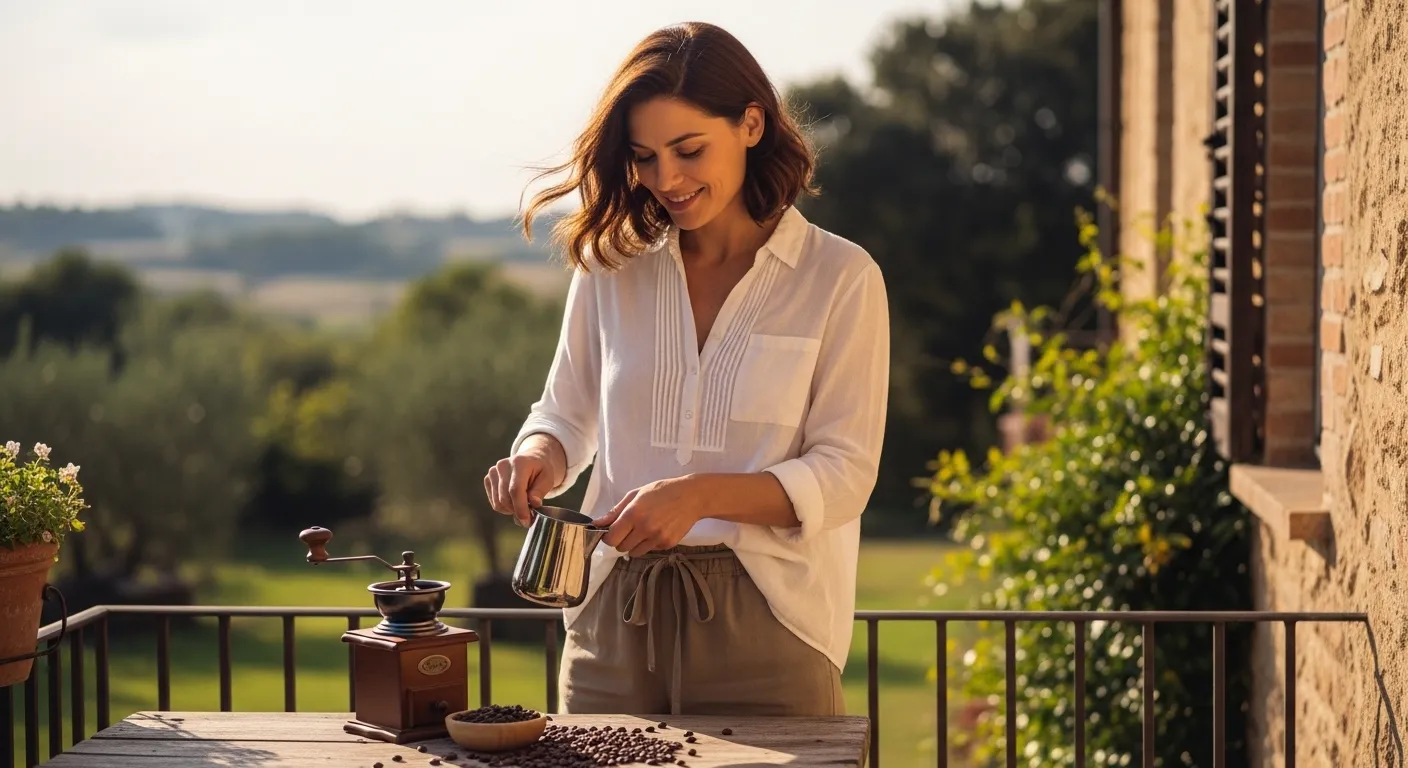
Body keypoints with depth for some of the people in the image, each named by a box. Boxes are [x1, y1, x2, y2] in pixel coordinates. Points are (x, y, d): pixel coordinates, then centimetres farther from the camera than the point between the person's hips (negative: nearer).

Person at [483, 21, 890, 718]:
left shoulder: (839, 277, -3)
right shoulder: (610, 265, 7)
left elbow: (844, 476, -7)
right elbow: (566, 414, 16)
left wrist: (701, 494, -21)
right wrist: (539, 457, -8)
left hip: (764, 629, -3)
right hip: (613, 619, 3)